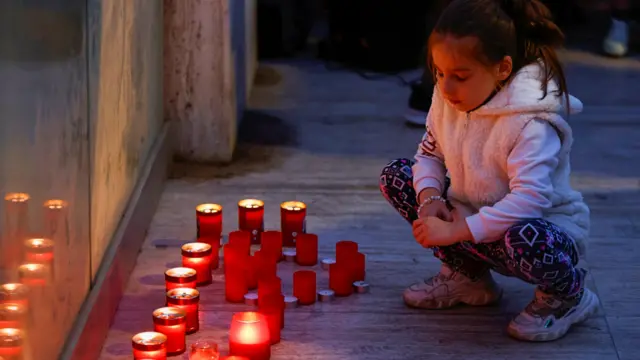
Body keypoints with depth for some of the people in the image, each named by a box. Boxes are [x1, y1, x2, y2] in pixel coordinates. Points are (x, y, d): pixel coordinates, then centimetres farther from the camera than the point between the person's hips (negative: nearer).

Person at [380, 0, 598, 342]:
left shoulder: (529, 121, -29)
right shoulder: (448, 98, -7)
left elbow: (530, 198, -38)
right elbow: (429, 153, 5)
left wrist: (456, 231, -38)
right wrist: (430, 198, -17)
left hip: (542, 225, -7)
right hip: (473, 214, 7)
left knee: (526, 241, -44)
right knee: (395, 176, -2)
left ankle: (567, 295, -5)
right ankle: (468, 276, 9)